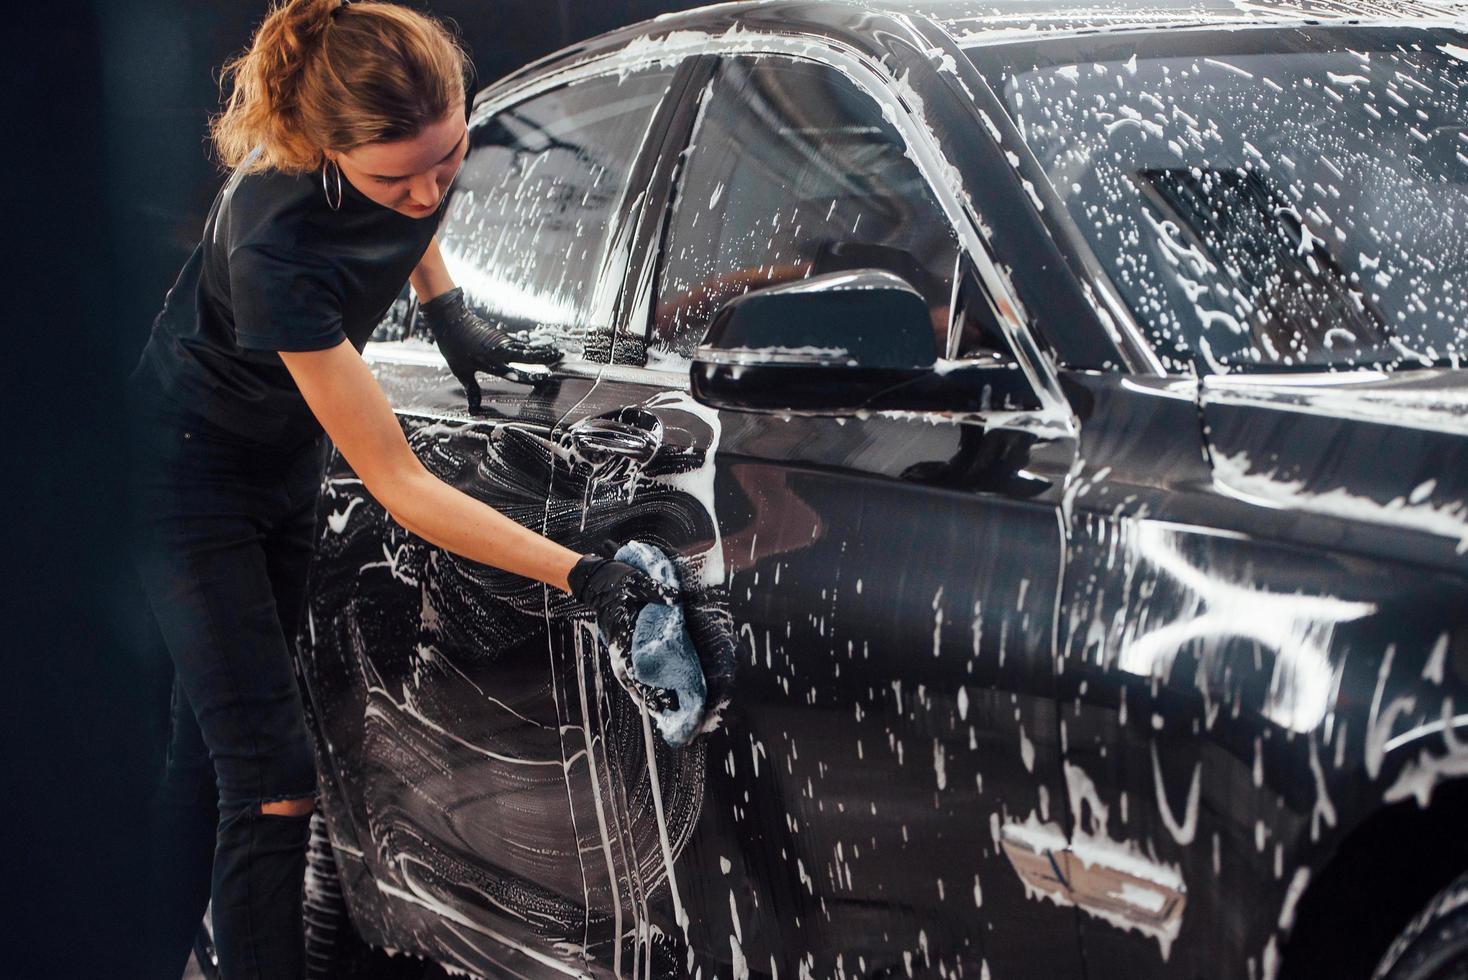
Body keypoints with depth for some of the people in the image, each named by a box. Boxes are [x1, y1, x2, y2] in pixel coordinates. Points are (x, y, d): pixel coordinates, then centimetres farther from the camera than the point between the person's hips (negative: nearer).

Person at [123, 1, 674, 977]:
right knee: (273, 785, -11)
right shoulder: (277, 249, -39)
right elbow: (397, 484, -34)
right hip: (190, 468, -7)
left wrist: (449, 313, -1)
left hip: (287, 457, 7)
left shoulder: (427, 128, -21)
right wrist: (583, 575, -39)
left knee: (211, 752, 14)